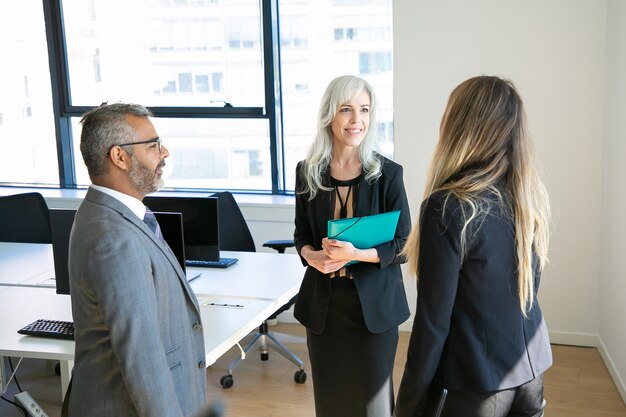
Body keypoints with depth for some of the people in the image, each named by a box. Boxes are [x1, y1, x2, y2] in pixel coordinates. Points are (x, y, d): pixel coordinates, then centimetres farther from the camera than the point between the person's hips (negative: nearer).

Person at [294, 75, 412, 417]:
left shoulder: (387, 173, -8)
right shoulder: (308, 171, 0)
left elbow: (403, 245, -7)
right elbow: (301, 234, 10)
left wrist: (357, 254, -24)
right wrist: (310, 255, -13)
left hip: (373, 301, -2)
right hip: (323, 301, 3)